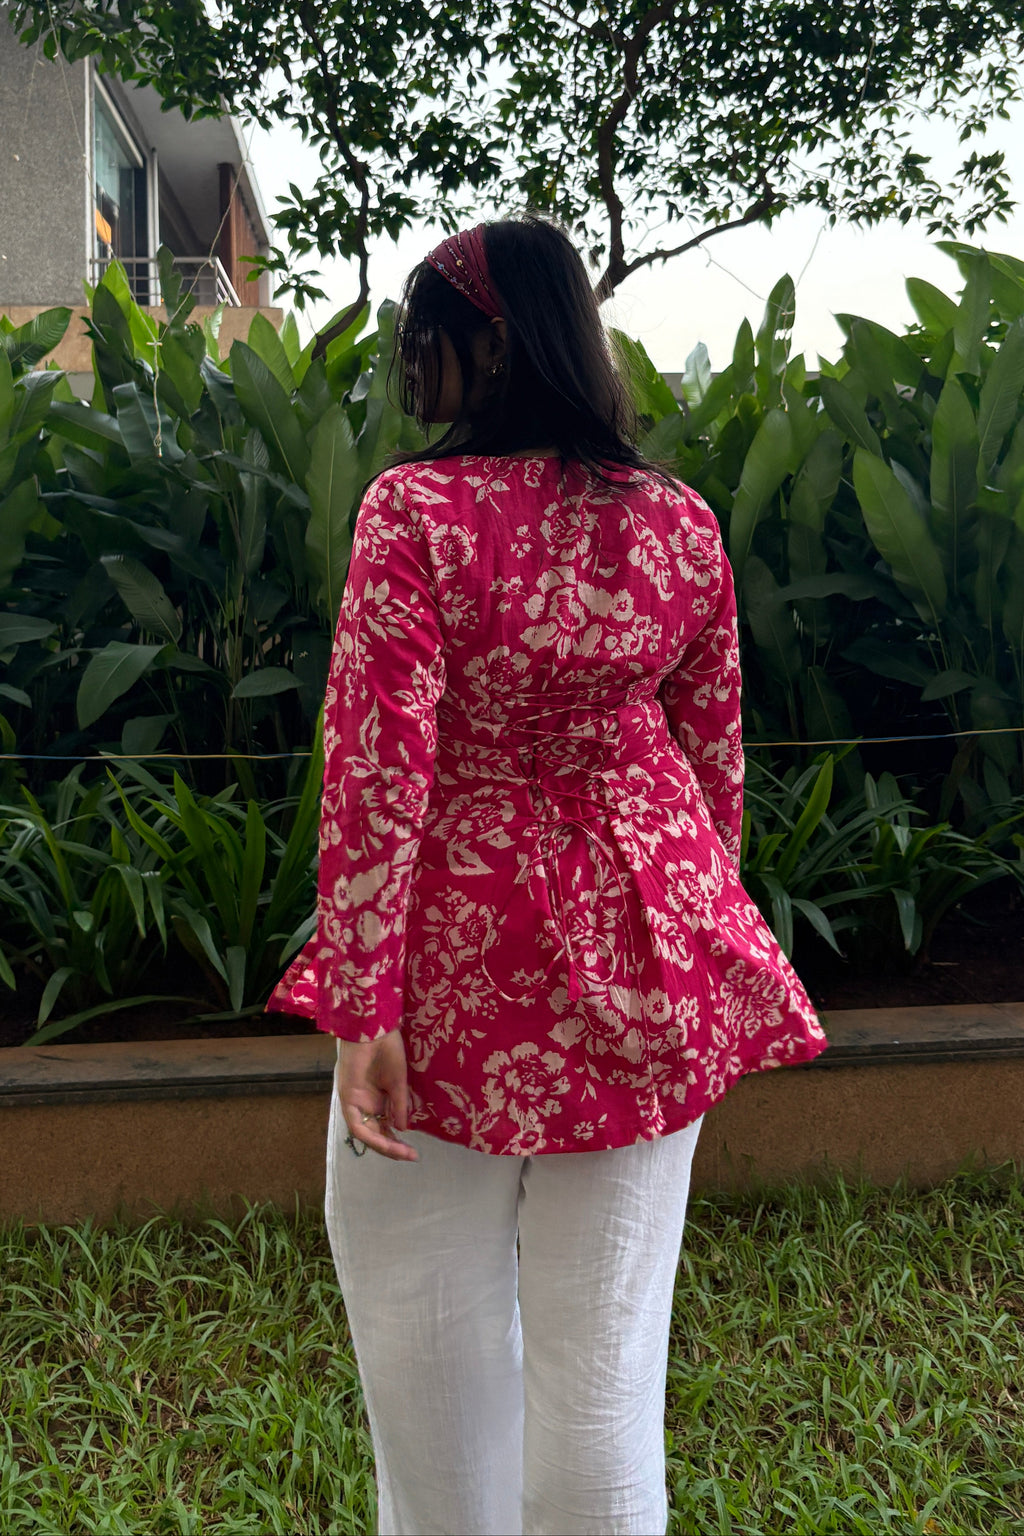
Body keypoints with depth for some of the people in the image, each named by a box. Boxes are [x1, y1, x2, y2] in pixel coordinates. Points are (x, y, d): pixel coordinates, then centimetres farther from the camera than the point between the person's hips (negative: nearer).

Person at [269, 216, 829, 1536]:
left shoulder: (416, 510, -14)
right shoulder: (681, 523, -1)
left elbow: (380, 768, -18)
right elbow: (716, 761, 6)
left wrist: (362, 1001, -14)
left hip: (463, 959, -4)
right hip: (643, 976, 4)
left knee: (427, 1319, 19)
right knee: (606, 1335, 15)